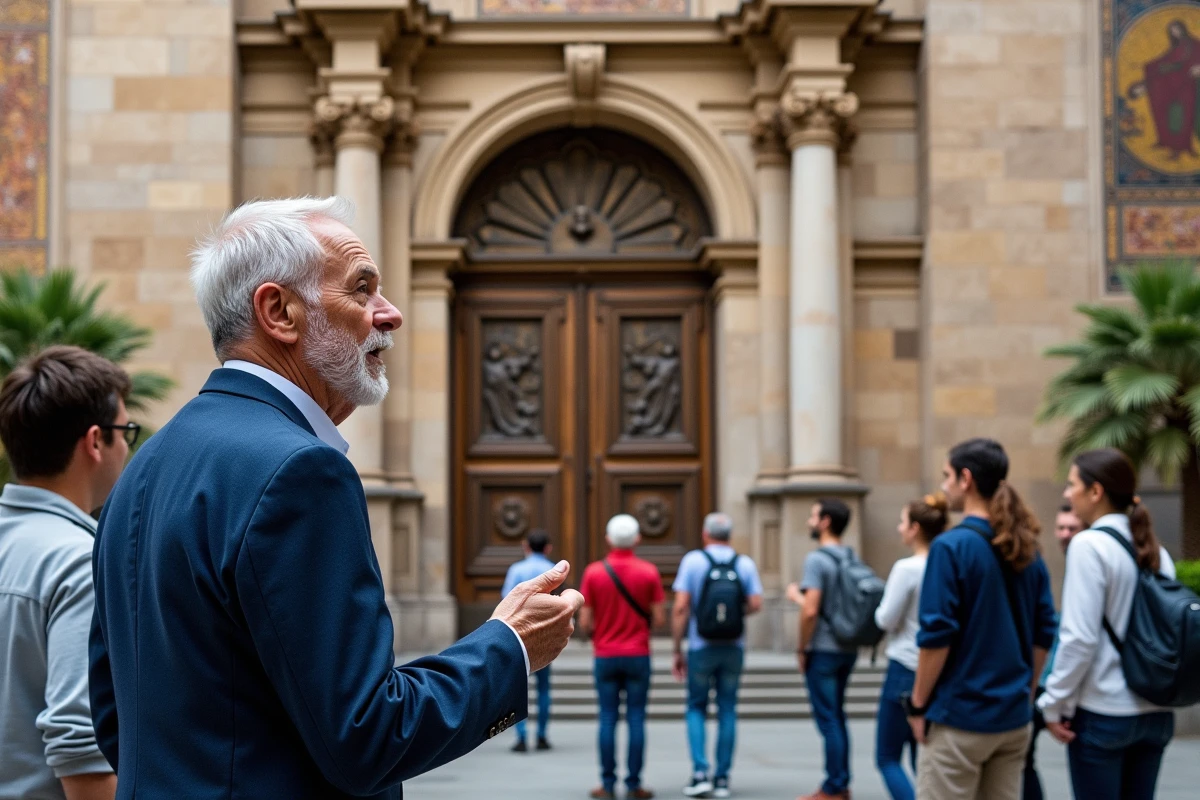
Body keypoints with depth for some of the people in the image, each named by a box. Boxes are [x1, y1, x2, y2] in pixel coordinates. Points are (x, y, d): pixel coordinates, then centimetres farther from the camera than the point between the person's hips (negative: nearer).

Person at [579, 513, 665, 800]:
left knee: (608, 720, 4)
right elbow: (659, 619, -4)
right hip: (638, 657, 0)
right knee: (636, 720, 3)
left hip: (605, 656, 0)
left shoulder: (593, 572, -4)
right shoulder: (649, 572, -5)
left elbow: (584, 623, -5)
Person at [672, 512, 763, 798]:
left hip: (701, 646, -2)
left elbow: (680, 607, -9)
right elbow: (755, 604, -6)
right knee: (727, 712, 8)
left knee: (696, 709, 10)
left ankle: (700, 772, -4)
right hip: (733, 647, 2)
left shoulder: (692, 560, -4)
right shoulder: (745, 563, 1)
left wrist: (677, 650, -3)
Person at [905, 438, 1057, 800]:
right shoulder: (1027, 551, 8)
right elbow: (1043, 635, 11)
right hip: (1014, 717, 7)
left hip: (959, 716, -7)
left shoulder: (951, 546, -13)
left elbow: (937, 636, -15)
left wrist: (918, 704, -6)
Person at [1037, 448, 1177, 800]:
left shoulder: (1090, 545, -13)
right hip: (1155, 711, 7)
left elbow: (1080, 637, -17)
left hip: (1102, 712, -7)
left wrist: (1056, 702, -9)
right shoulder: (1155, 550, 8)